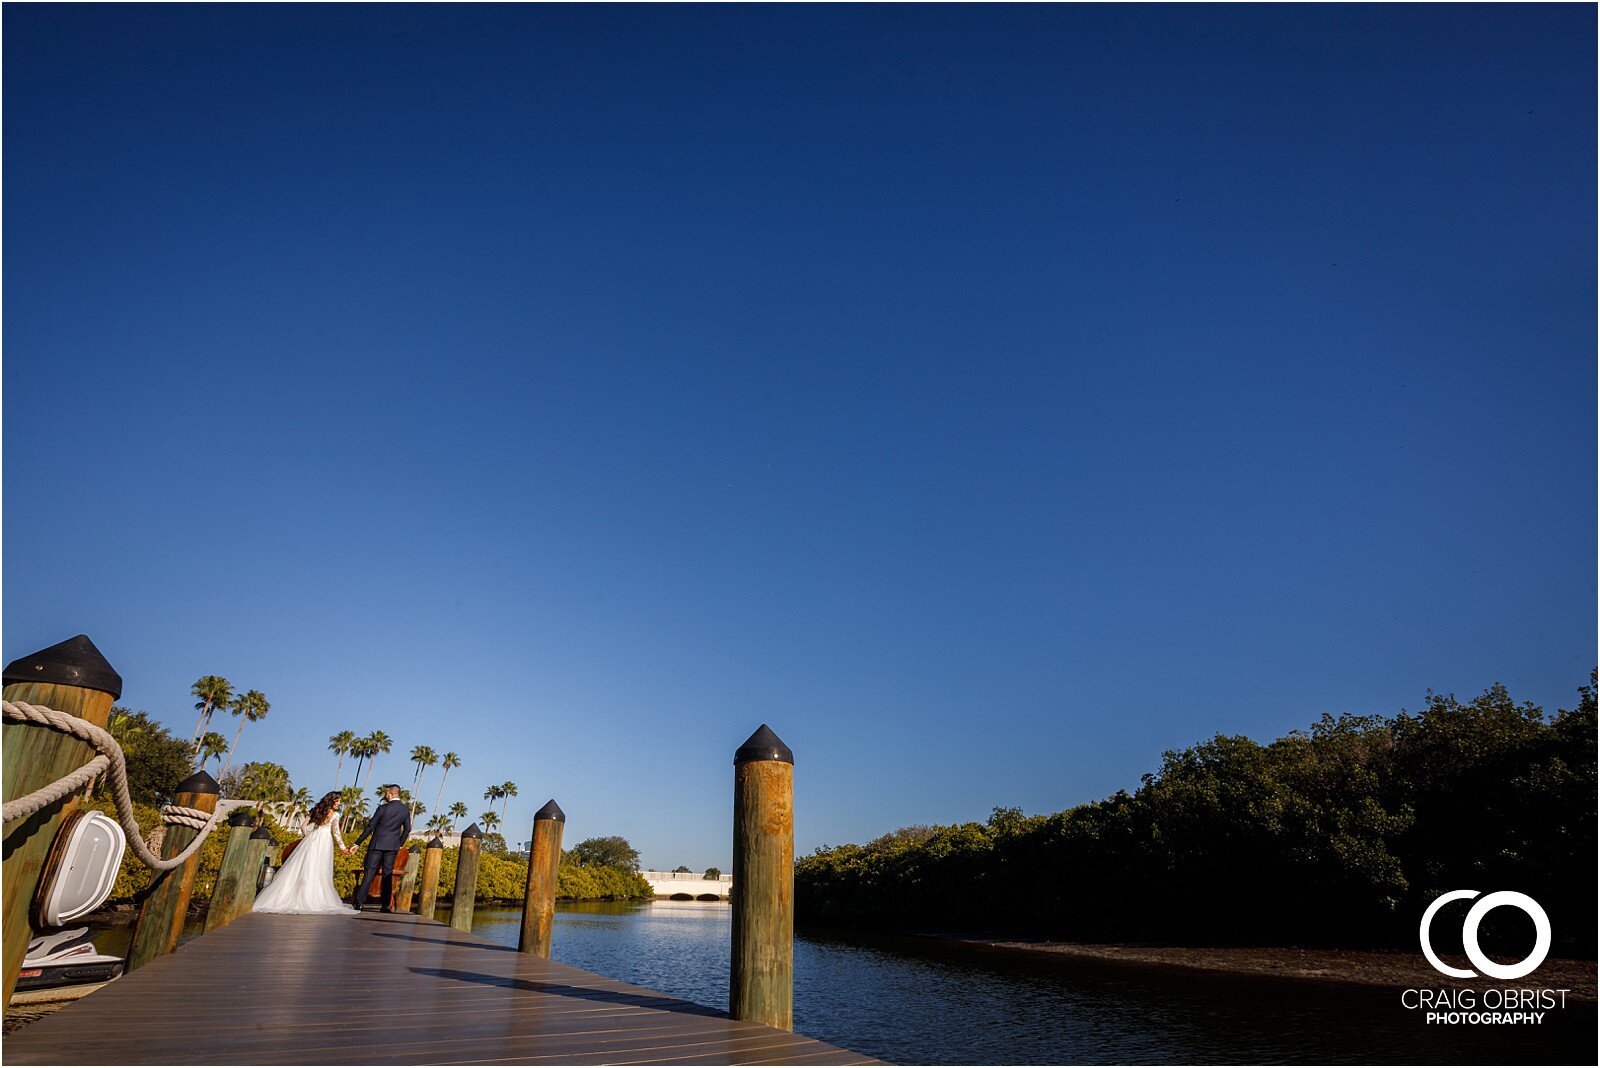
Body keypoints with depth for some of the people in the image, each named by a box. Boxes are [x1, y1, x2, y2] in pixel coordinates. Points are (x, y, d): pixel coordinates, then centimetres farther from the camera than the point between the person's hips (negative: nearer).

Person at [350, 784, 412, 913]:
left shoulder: (383, 808, -9)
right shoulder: (405, 809, 3)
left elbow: (370, 827, -6)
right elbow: (407, 829, 5)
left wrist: (357, 843, 1)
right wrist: (400, 843, 18)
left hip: (377, 844, -3)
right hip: (393, 846, 3)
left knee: (369, 873, 2)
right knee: (388, 875, 7)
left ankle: (359, 902, -1)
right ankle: (386, 905, 5)